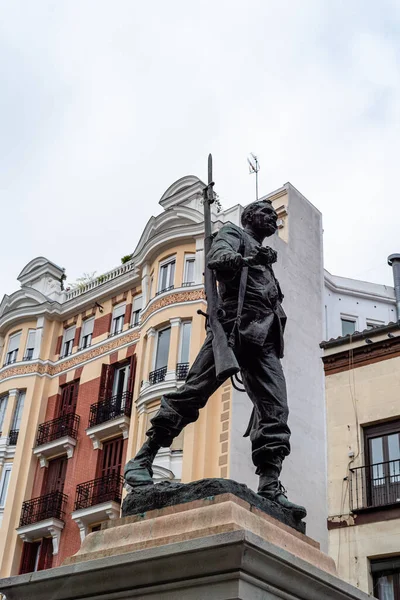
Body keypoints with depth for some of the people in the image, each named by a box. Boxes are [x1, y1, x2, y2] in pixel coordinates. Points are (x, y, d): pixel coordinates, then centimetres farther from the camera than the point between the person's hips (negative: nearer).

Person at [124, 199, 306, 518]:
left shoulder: (265, 259, 36)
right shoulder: (233, 234, 15)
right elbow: (217, 258, -8)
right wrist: (246, 259, -27)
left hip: (264, 338, 7)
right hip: (236, 324, -7)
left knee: (276, 409, -9)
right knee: (193, 391, -13)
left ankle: (270, 486, -15)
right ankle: (142, 460, -8)